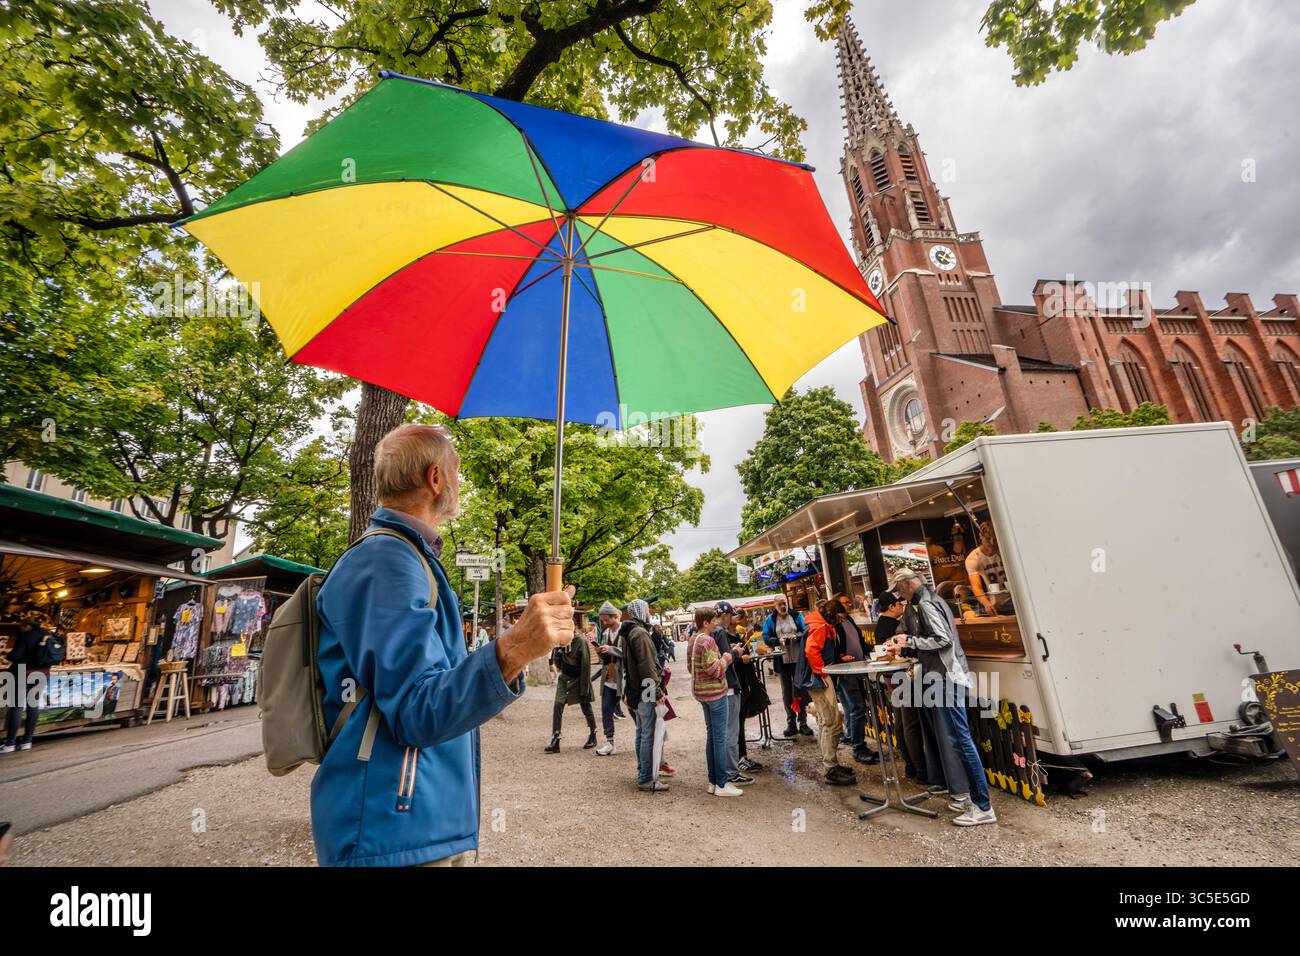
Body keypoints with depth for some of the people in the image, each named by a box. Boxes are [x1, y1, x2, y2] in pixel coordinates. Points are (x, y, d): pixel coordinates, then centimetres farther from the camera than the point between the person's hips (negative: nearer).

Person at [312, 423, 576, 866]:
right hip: (394, 836, -10)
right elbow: (416, 714, -26)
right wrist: (510, 652, -40)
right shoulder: (387, 560, -20)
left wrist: (512, 646, 27)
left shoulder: (408, 557, 13)